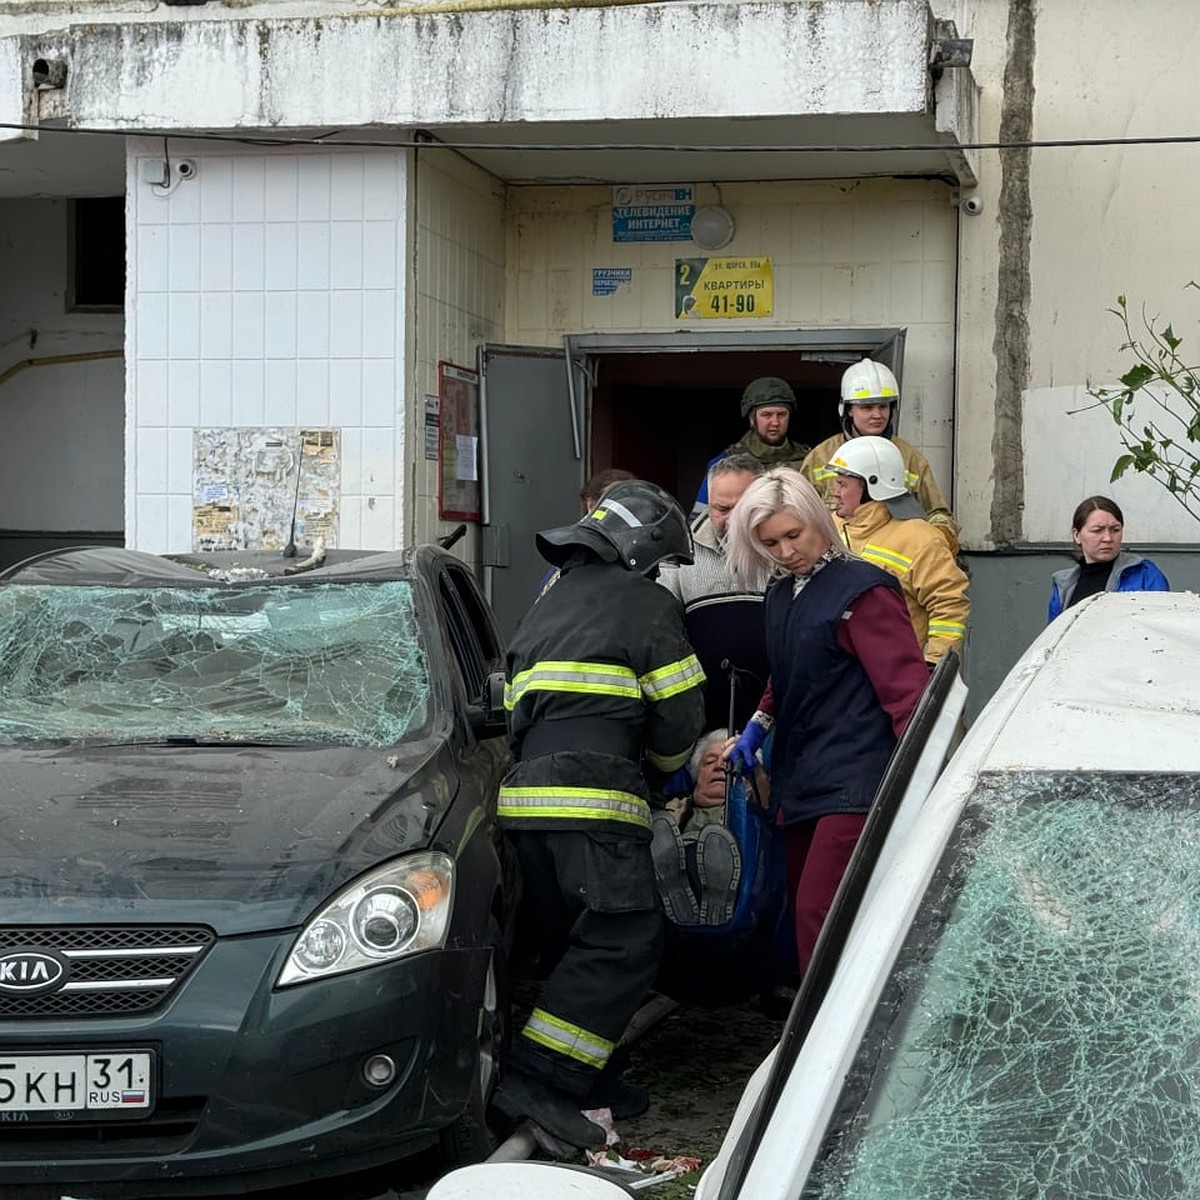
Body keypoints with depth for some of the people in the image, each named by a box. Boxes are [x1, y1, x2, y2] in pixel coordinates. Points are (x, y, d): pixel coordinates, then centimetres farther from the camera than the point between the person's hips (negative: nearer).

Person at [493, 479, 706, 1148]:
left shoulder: (548, 608, 29)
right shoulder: (646, 603, 5)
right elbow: (679, 716, 2)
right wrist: (662, 766, 22)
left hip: (526, 794, 9)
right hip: (592, 800, -8)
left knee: (584, 944, 16)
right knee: (626, 942, -11)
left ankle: (588, 1080, 14)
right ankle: (539, 1081, -19)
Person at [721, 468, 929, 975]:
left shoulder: (861, 589, -9)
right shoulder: (781, 595, 16)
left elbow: (905, 686, -14)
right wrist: (760, 723, 15)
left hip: (854, 781, -9)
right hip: (801, 781, 9)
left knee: (819, 915, -17)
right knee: (805, 912, 9)